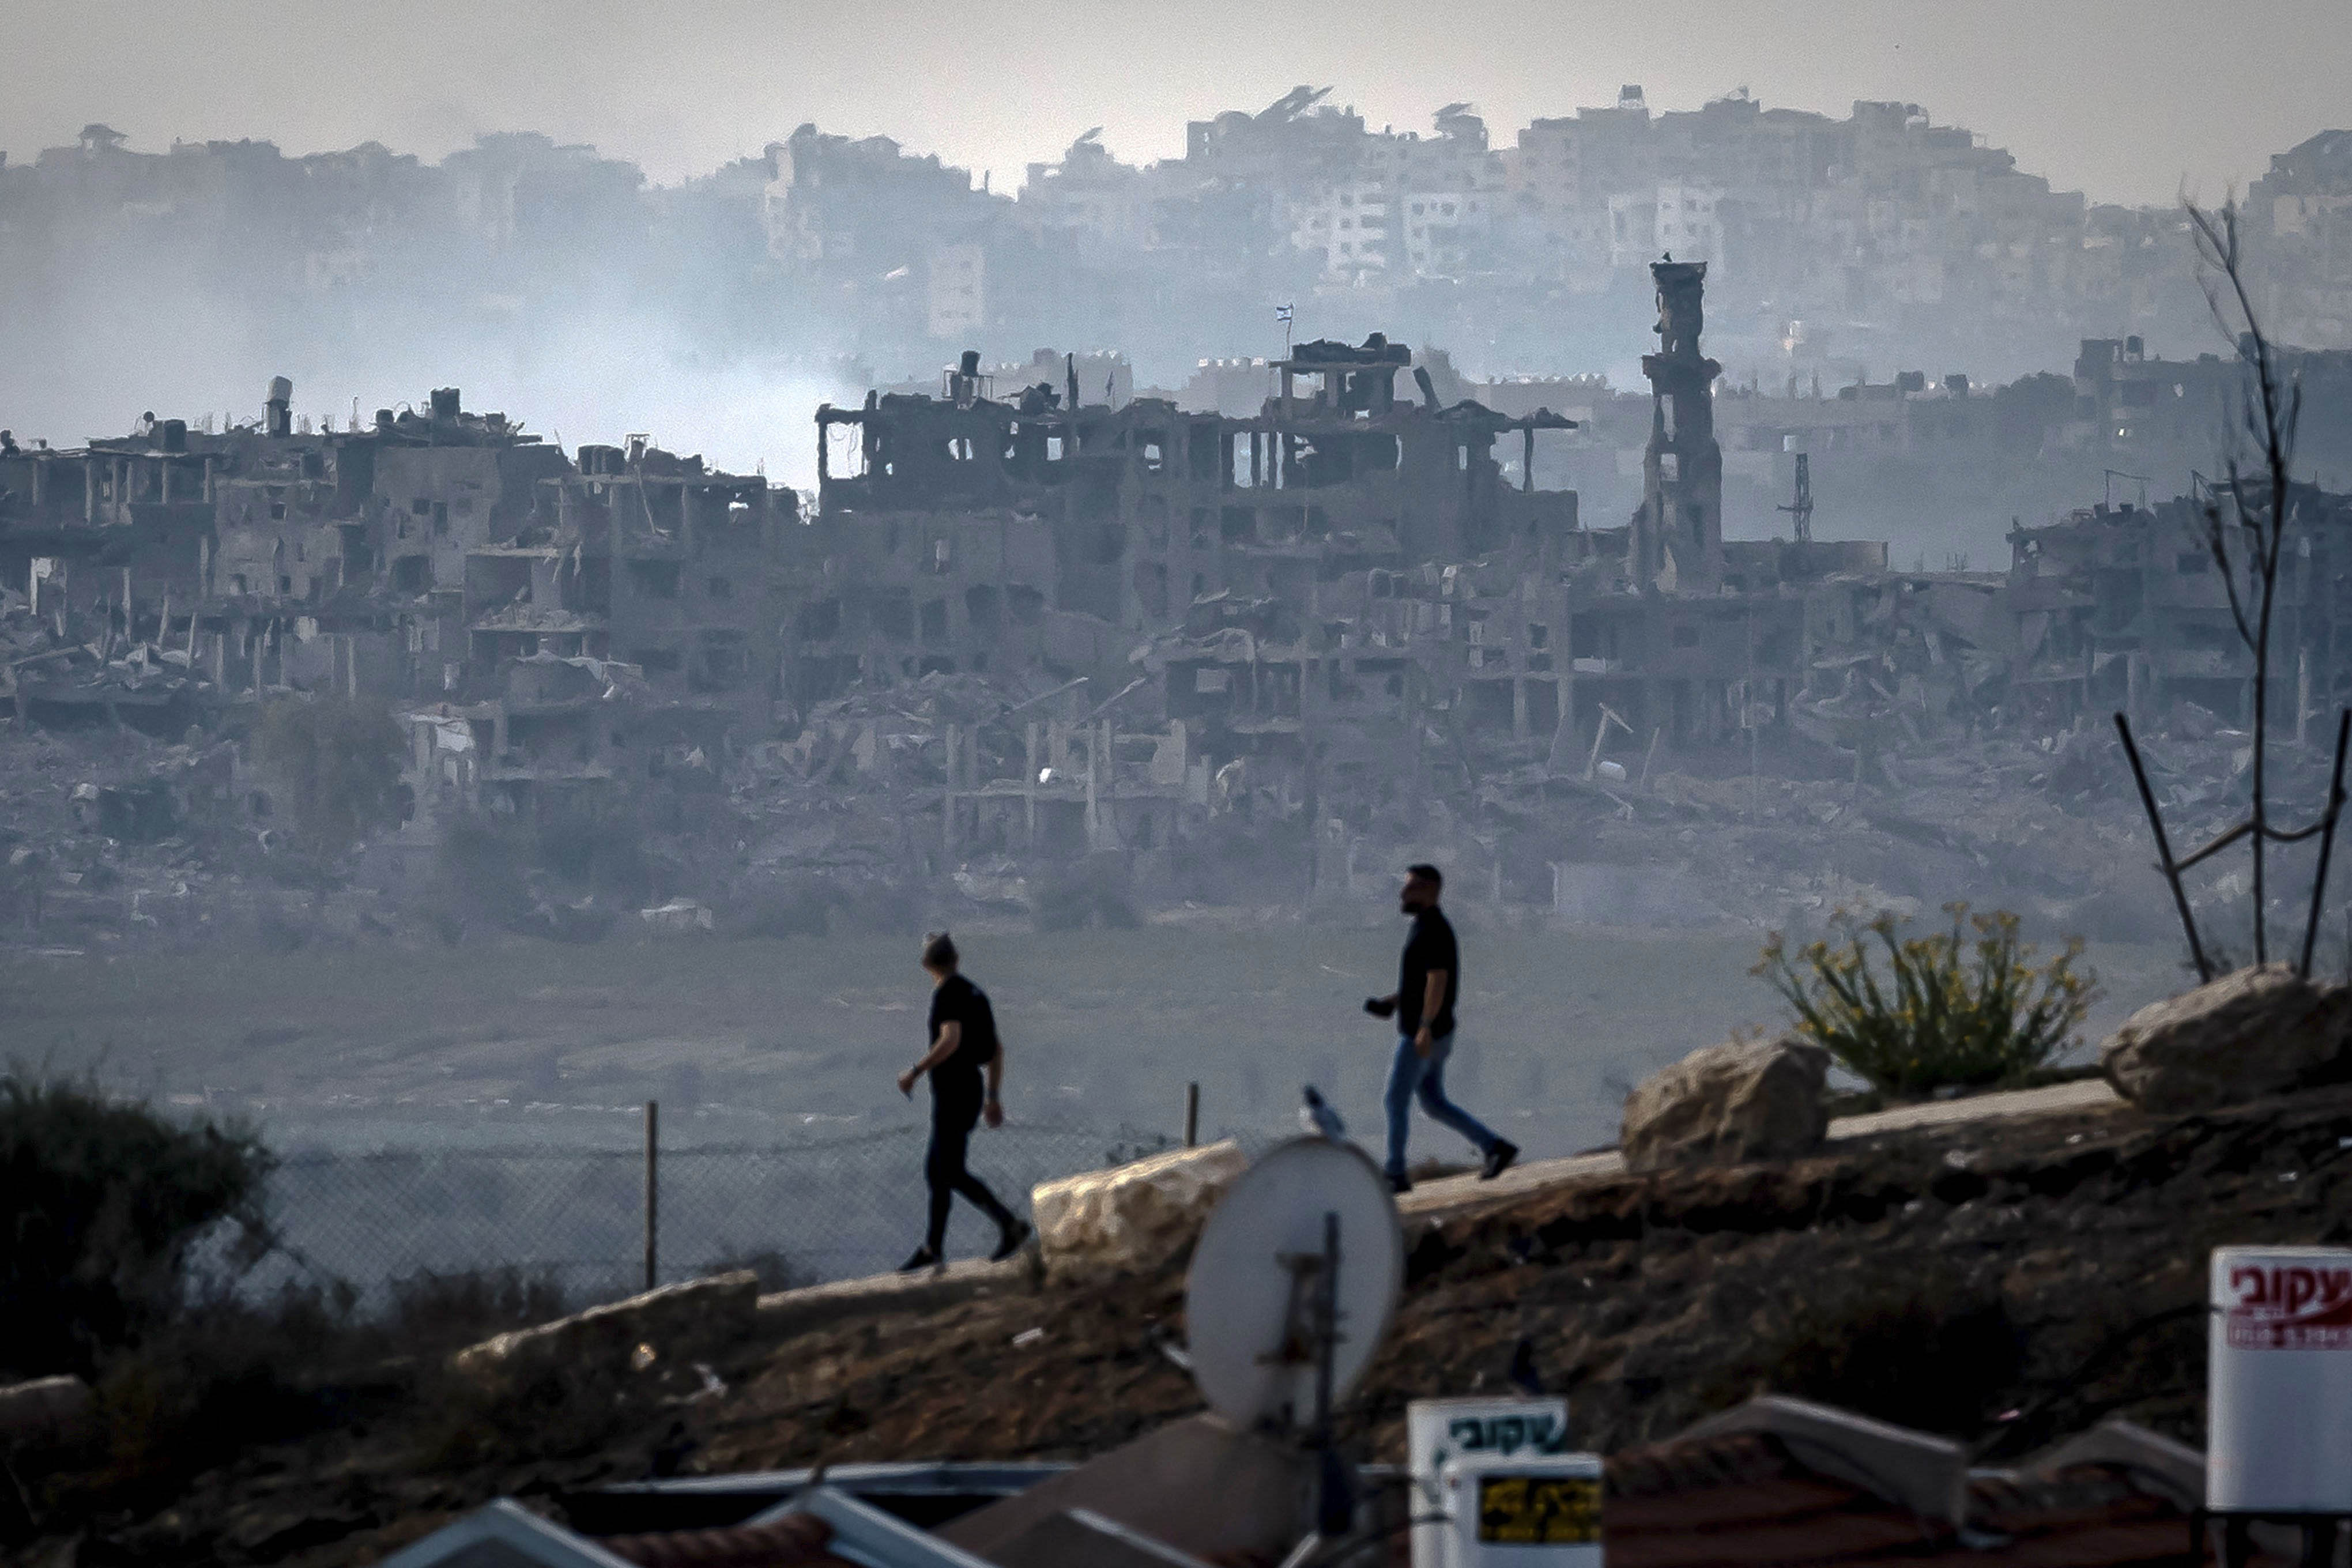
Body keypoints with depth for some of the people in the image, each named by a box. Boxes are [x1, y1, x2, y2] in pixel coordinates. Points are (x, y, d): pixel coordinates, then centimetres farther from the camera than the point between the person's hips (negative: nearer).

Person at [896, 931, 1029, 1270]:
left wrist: (914, 1073, -19)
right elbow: (997, 1049, 18)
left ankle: (1009, 1224, -16)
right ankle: (932, 1249, 11)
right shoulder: (973, 994, 15)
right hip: (971, 1094, 9)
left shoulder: (948, 993, -13)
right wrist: (994, 1098, 21)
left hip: (954, 1098, -9)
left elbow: (951, 1041, -27)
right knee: (936, 1171, 12)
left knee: (951, 1175, -10)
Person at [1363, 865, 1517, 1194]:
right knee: (1434, 1105, 14)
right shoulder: (1429, 929, 15)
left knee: (1397, 1100, -3)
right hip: (1426, 1034, 10)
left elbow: (1438, 981, -26)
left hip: (1424, 1035, -10)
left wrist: (1425, 1027, -31)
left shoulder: (1434, 931, -18)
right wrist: (1393, 1002, 16)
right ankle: (1495, 1148, 14)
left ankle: (1395, 1175, 3)